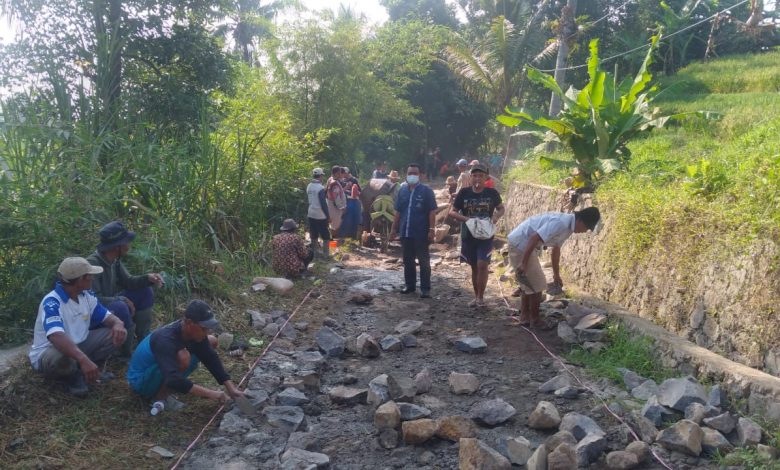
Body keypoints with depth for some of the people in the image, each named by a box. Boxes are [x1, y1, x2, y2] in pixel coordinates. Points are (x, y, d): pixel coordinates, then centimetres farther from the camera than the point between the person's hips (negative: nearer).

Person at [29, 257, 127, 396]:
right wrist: (83, 359, -59)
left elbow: (107, 316, 2)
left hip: (78, 346, 7)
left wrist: (118, 324, -25)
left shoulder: (86, 296, -5)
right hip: (48, 352, -7)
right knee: (63, 357, -42)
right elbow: (56, 337, -45)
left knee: (117, 333, -9)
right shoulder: (52, 303, -29)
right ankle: (72, 375, -6)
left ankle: (81, 369, 1)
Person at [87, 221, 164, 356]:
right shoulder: (92, 264, -29)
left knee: (145, 292, 4)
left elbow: (128, 282, 6)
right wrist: (122, 299, -23)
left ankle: (143, 339, 9)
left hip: (109, 303, 9)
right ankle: (126, 353, -16)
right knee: (121, 307, -36)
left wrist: (148, 278, -11)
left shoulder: (115, 260, -3)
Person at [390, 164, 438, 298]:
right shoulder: (402, 190, 9)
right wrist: (394, 229, 11)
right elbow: (397, 211, 14)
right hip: (405, 232, 5)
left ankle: (425, 288, 4)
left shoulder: (426, 191, -4)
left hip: (421, 233, -5)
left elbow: (432, 212, -8)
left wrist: (431, 229, -14)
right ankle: (409, 285, 25)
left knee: (424, 261, 1)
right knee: (408, 261, 13)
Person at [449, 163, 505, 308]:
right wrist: (465, 218, -18)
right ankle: (476, 296, 26)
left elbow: (501, 208, 12)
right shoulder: (464, 193, -4)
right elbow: (452, 212, 0)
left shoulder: (492, 193, -3)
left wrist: (496, 216, -10)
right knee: (474, 267, 12)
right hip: (468, 236, 2)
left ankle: (481, 297, 0)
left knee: (482, 264, -15)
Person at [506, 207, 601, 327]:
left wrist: (556, 274, 28)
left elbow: (556, 249, 20)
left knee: (528, 284, 19)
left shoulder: (568, 226, 8)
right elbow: (534, 238, -29)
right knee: (537, 285, -2)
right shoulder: (560, 223, -23)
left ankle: (525, 317, 27)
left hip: (521, 244, 10)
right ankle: (535, 319, 10)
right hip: (520, 243, -10)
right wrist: (523, 263, -27)